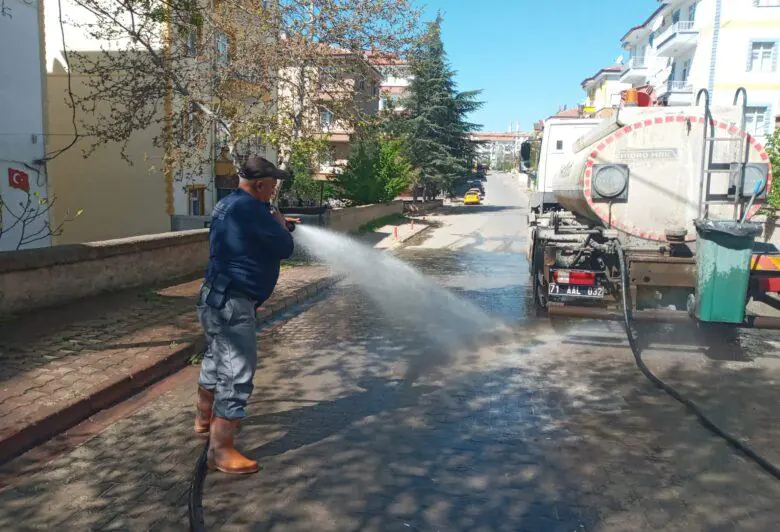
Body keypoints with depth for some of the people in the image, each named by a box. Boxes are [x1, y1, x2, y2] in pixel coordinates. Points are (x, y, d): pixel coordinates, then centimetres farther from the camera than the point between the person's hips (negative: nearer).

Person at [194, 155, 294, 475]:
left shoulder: (227, 204, 12)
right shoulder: (251, 208, -19)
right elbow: (284, 248, -12)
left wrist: (273, 224, 16)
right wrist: (280, 224, 4)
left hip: (217, 298, 11)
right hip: (232, 304, -11)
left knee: (216, 362, 25)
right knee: (237, 374, -7)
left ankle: (204, 419, 44)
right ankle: (221, 452, -1)